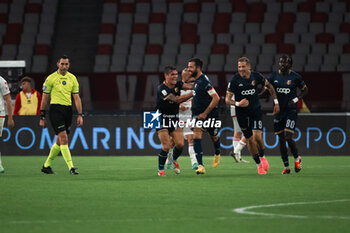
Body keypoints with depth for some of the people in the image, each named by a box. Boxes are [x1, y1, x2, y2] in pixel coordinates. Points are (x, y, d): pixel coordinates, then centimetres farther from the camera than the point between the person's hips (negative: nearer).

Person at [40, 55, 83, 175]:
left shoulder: (72, 78, 10)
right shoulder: (51, 78, -2)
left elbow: (76, 98, 10)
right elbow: (45, 98, 2)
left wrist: (80, 115, 1)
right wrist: (42, 117, 2)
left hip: (68, 110, 5)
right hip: (56, 110, -5)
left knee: (60, 141, 9)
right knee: (63, 138, -16)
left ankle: (46, 165, 24)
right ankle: (71, 167, -20)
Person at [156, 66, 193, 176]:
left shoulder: (177, 84, 0)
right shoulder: (161, 89, -21)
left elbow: (187, 86, -17)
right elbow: (176, 99, -30)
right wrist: (192, 94, -35)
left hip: (175, 118, 5)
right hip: (162, 119, -5)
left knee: (180, 144, -5)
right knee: (166, 147, -14)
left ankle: (174, 159, 26)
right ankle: (160, 169, 6)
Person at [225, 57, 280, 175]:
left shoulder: (256, 76, -6)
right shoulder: (235, 80, -12)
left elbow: (269, 86, 11)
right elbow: (227, 99, -10)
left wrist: (276, 102, 9)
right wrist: (237, 103, -30)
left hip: (256, 111, 0)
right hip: (242, 114, 0)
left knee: (257, 136, -15)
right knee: (249, 139, 3)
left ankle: (262, 156, 15)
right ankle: (259, 164, 19)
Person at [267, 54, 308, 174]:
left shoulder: (295, 77, -6)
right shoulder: (274, 76, 2)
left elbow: (305, 90, 6)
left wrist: (295, 100, -10)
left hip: (291, 111, -4)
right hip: (278, 110, 4)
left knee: (288, 137, -16)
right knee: (281, 139, 6)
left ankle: (297, 158, 12)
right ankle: (286, 166, 18)